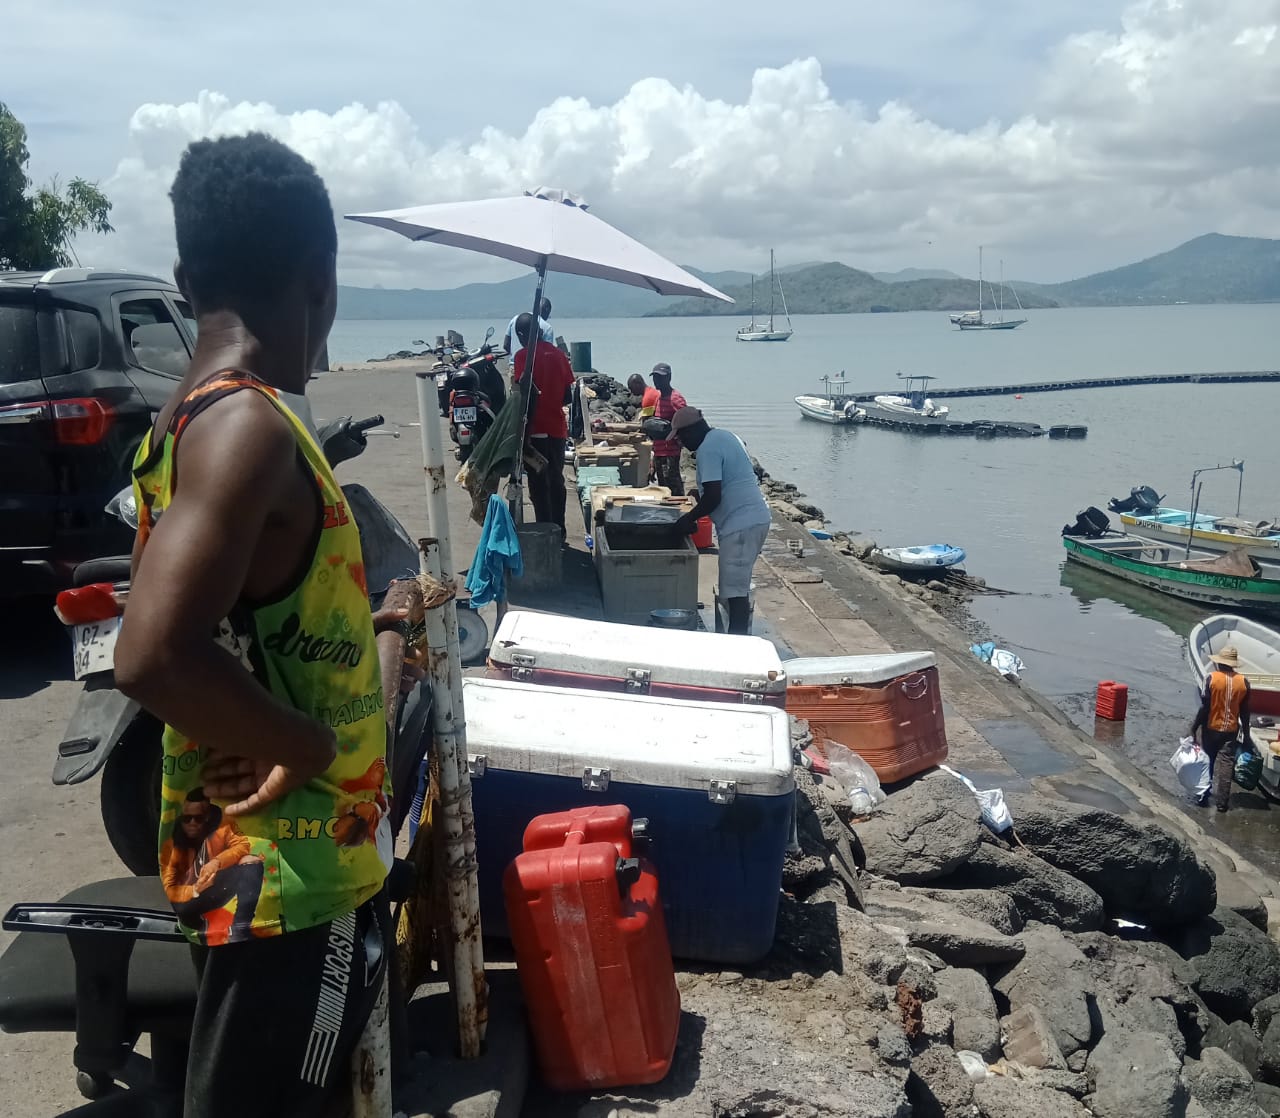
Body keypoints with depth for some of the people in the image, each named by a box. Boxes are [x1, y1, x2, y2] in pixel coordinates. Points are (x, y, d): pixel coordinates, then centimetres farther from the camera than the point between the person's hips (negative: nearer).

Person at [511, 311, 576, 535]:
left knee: (538, 484, 0)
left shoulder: (524, 355, -8)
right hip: (557, 427, 5)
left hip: (536, 429, -5)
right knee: (556, 480, 14)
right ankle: (559, 533, 20)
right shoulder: (557, 354, 8)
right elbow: (568, 395, 9)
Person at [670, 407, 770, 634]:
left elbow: (713, 497, -20)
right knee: (739, 586, 17)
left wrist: (689, 519, -6)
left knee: (735, 591, -8)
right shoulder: (724, 436, 17)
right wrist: (700, 493, 23)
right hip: (754, 519, 11)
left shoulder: (707, 449, -15)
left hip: (740, 525, -11)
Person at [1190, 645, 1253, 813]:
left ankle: (1203, 797, 17)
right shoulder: (1243, 682, -4)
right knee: (1226, 765, 4)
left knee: (1207, 763, 12)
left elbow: (1204, 706, -13)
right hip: (1231, 730, 2)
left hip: (1211, 729, -2)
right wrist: (1246, 735, 10)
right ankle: (1222, 802, 5)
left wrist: (1194, 727, -4)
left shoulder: (1212, 678, -13)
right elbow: (1244, 712, 1)